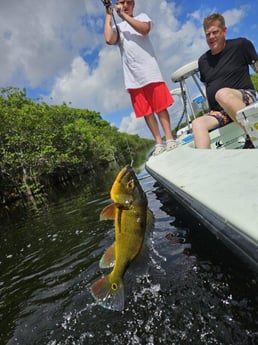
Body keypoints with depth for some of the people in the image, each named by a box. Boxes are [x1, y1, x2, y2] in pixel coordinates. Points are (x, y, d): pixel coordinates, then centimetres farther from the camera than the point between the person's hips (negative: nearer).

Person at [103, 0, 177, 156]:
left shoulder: (142, 16, 16)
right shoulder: (117, 27, 19)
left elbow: (145, 29, -9)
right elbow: (109, 40, -4)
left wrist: (123, 15, -6)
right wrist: (109, 15, 4)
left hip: (150, 72, -2)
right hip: (133, 78, 2)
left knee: (161, 107, -4)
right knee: (146, 112, 0)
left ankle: (170, 139, 1)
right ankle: (159, 143, 5)